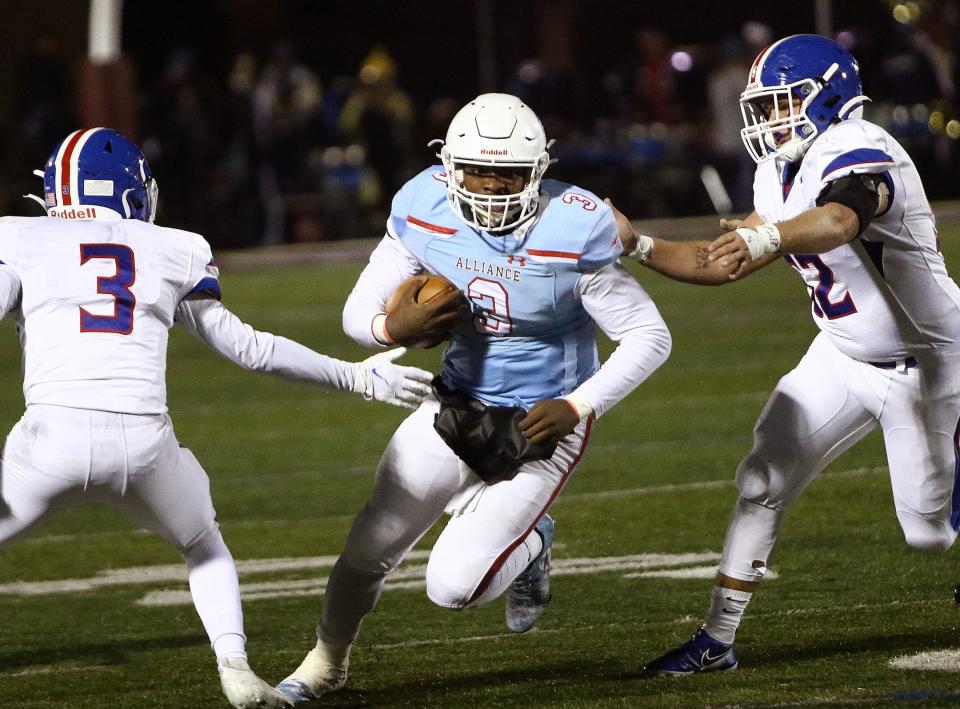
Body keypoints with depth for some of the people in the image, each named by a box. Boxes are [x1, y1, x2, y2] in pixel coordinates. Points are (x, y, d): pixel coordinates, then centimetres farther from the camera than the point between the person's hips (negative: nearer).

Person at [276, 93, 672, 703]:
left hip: (539, 424, -4)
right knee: (373, 544, 7)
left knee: (453, 587, -13)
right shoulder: (425, 214, -12)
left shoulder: (573, 233, -24)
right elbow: (358, 312, -4)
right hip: (458, 407, 4)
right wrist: (391, 328, -27)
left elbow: (650, 338, -16)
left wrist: (578, 408, -24)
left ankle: (528, 544, 20)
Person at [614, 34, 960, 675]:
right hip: (844, 357, 7)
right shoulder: (781, 174, 1)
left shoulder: (858, 156, -28)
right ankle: (717, 641, -2)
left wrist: (765, 238, -71)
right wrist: (637, 247, -6)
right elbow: (724, 265, 7)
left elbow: (836, 223, -52)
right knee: (762, 482, -6)